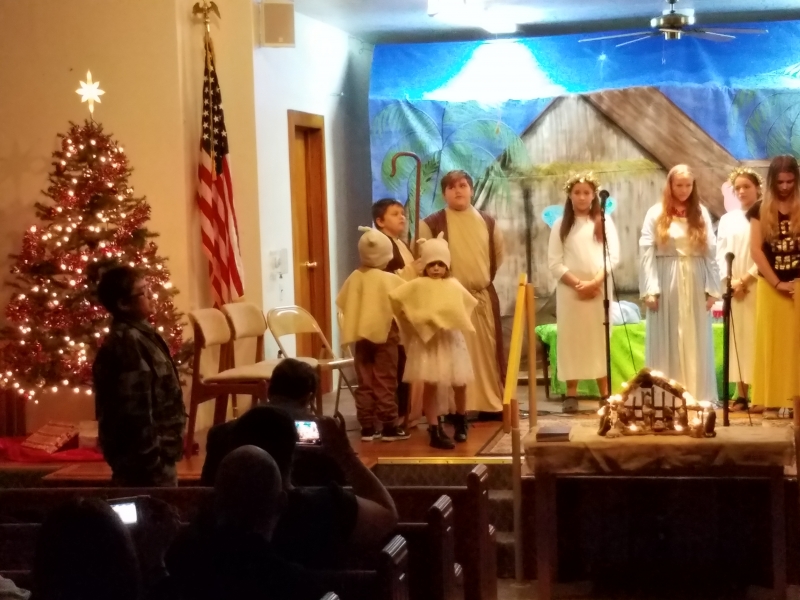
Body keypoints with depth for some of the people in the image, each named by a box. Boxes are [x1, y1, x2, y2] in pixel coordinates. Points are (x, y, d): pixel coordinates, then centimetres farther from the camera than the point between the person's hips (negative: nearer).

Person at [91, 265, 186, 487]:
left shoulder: (139, 334, 11)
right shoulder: (128, 342, -21)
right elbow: (136, 410, -24)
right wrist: (153, 461, -24)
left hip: (157, 450, 10)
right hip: (145, 458, -10)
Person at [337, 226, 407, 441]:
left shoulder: (355, 277, 0)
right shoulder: (391, 280, -12)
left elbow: (343, 304, 6)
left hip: (362, 337, 4)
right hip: (384, 335, -4)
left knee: (365, 383, 8)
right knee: (385, 383, 1)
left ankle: (367, 428, 10)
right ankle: (389, 427, 4)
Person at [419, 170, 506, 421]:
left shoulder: (488, 222, 8)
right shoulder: (432, 224, -5)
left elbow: (499, 254, 20)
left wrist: (484, 278, 15)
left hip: (484, 297, 4)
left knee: (487, 351, 7)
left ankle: (491, 404, 14)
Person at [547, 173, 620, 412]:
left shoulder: (604, 222, 7)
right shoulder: (560, 225, 7)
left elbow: (613, 256, 0)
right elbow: (554, 262, 0)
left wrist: (595, 282, -13)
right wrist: (577, 283, -11)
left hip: (600, 290, 0)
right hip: (569, 290, 0)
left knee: (600, 339, 1)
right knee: (571, 339, -1)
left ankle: (605, 394, 3)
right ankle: (571, 393, 1)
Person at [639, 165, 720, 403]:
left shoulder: (701, 213, 9)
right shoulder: (656, 213, 2)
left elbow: (711, 253, 5)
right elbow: (646, 252, -4)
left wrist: (712, 288, -2)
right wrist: (650, 289, -12)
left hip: (695, 285, 2)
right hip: (666, 285, -2)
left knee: (696, 343, 4)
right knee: (667, 343, 0)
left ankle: (698, 397, 8)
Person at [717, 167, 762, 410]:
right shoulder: (727, 219, 13)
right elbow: (720, 254, 8)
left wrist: (747, 279, -13)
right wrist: (731, 281, -7)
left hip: (758, 286, -4)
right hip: (733, 288, 4)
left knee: (758, 338, -6)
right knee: (738, 339, 3)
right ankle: (741, 395, 5)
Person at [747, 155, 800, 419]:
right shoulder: (760, 210, 3)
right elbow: (756, 250, -2)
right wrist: (777, 283, -8)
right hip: (770, 286, 0)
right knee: (772, 344, 3)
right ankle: (772, 402, 4)